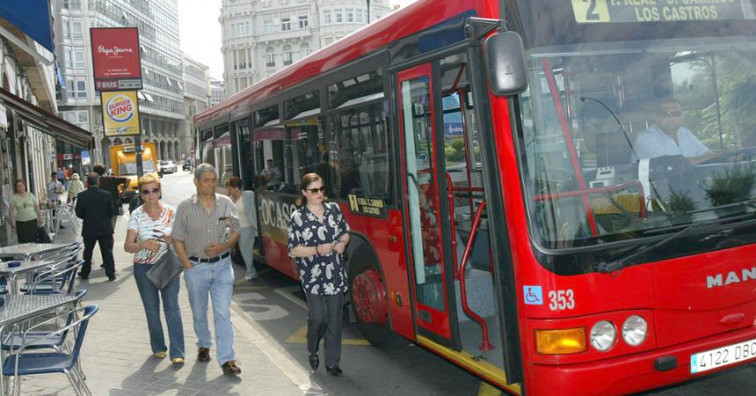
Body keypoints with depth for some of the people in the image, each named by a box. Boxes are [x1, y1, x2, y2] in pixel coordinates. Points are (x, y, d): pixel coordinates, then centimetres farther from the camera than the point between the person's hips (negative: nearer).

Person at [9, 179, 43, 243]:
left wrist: (40, 216, 3)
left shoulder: (30, 195, 6)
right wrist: (12, 221, -5)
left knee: (33, 240, -3)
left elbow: (37, 207, 8)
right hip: (20, 221, 0)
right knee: (23, 241, -4)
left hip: (32, 220, 1)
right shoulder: (14, 197, 3)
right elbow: (11, 210, 2)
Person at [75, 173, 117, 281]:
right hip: (105, 229, -1)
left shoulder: (81, 196, -10)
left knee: (88, 251, 16)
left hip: (89, 229, 1)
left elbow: (78, 213, -6)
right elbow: (112, 211, -4)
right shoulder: (106, 195, -11)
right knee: (107, 251, 6)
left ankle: (85, 273, 26)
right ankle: (111, 274, 6)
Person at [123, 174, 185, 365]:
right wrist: (143, 244, -24)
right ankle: (158, 347, 26)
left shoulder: (171, 212, 0)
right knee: (152, 308, 10)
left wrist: (173, 240, -14)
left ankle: (177, 352, -5)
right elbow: (127, 246, -4)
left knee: (172, 307, -6)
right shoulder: (137, 215, -2)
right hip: (144, 267, 0)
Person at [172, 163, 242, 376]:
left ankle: (227, 359, -2)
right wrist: (188, 265, -8)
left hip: (222, 265, 0)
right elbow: (177, 239, -1)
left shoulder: (226, 203, 0)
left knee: (223, 313, -4)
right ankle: (203, 346, 40)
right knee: (199, 313, 15)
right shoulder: (185, 206, -5)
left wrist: (224, 246, -12)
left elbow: (235, 231, 7)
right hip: (196, 266, 0)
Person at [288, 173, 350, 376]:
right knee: (318, 317, -5)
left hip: (336, 275, 3)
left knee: (335, 320, 6)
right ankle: (312, 351, 26)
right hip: (313, 277, -3)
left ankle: (332, 363, 18)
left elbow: (345, 232, 18)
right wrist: (317, 249, -19)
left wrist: (343, 243, -4)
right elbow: (293, 250, -6)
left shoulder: (334, 209, 5)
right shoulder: (298, 217, -6)